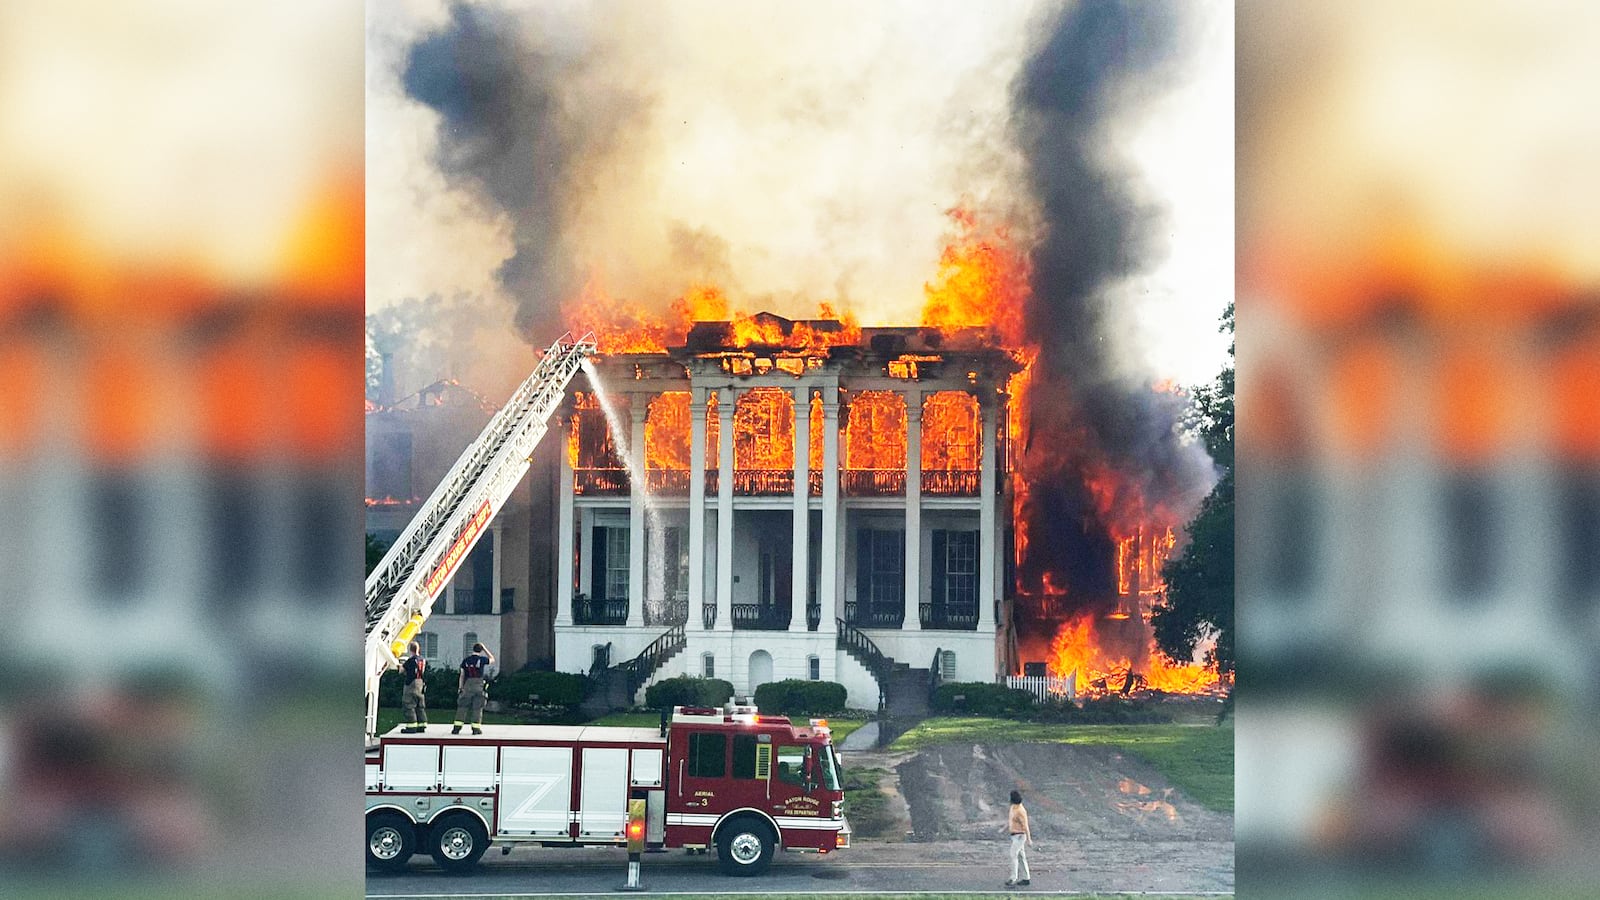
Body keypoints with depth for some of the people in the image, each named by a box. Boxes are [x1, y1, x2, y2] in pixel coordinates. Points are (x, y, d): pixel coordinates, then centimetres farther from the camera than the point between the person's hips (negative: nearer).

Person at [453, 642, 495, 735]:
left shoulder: (466, 660, 4)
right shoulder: (482, 659, -3)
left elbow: (462, 675, 5)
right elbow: (492, 659, 17)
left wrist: (460, 688, 10)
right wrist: (484, 648, 18)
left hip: (467, 685, 2)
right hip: (479, 686, -2)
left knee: (462, 706, 5)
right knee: (477, 708, 4)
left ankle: (457, 727, 1)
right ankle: (476, 728, 3)